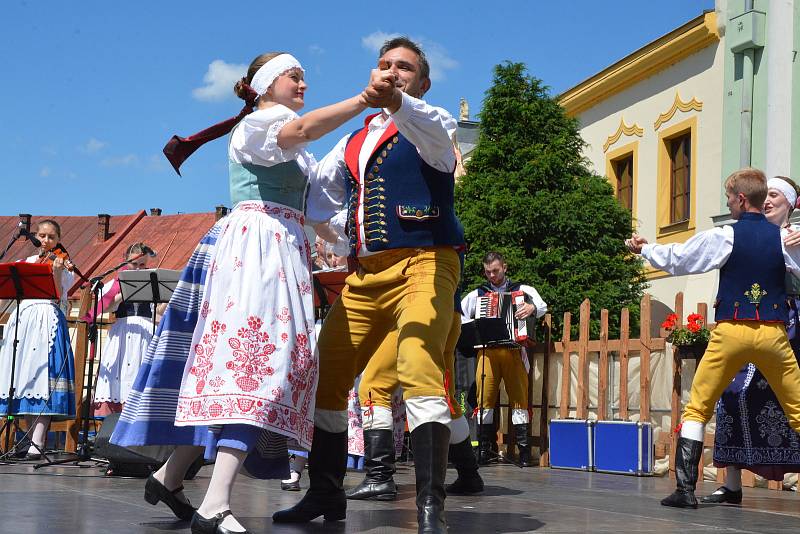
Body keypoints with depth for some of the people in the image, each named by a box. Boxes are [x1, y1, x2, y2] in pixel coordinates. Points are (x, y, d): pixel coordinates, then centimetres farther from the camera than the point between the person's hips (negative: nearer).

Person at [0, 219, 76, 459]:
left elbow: (58, 295, -7)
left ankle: (37, 444, -19)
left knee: (43, 375, -14)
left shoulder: (63, 263, 7)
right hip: (22, 318, 5)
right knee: (23, 377, 0)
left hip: (48, 320, -5)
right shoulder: (27, 262, 18)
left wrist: (57, 271, -19)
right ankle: (33, 438, 6)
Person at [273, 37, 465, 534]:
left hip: (422, 265, -7)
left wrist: (394, 100, -43)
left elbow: (432, 134, -22)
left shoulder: (432, 121, 4)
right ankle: (325, 494, 20)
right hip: (365, 274, 7)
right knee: (327, 376, 6)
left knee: (419, 370, -26)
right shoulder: (353, 142, 23)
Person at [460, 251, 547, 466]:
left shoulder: (522, 290, 14)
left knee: (519, 398, -7)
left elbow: (543, 306, 0)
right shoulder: (477, 294, 19)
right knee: (485, 399, -5)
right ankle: (484, 450, -2)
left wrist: (532, 307, -23)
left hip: (513, 350, -1)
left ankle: (524, 450, -8)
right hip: (487, 351, 2)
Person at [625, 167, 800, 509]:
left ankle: (685, 488, 1)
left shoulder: (723, 237, -4)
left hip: (731, 332, -1)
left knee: (697, 408, 8)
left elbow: (675, 259, 3)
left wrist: (644, 249, 20)